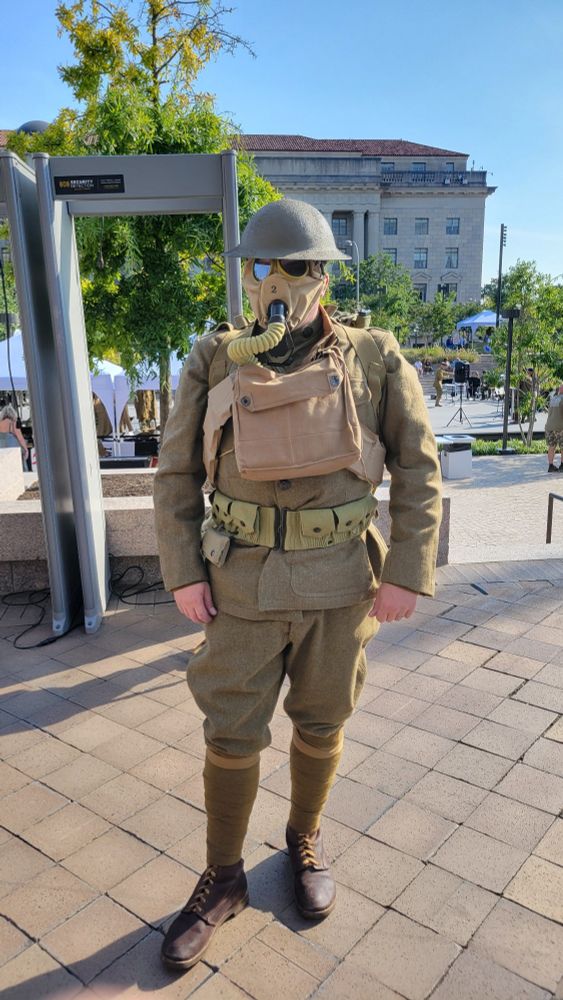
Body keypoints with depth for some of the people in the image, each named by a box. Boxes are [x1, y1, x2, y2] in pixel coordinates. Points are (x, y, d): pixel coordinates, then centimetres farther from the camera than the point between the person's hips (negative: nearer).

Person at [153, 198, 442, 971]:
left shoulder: (374, 358, -3)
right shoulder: (215, 362, -1)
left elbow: (418, 469, -1)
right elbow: (176, 476, 2)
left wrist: (407, 575, -7)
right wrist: (184, 574, -4)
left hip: (341, 581, 0)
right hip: (244, 582, 1)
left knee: (321, 724, 16)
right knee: (231, 735, 9)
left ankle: (305, 843, 44)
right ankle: (223, 879, 33)